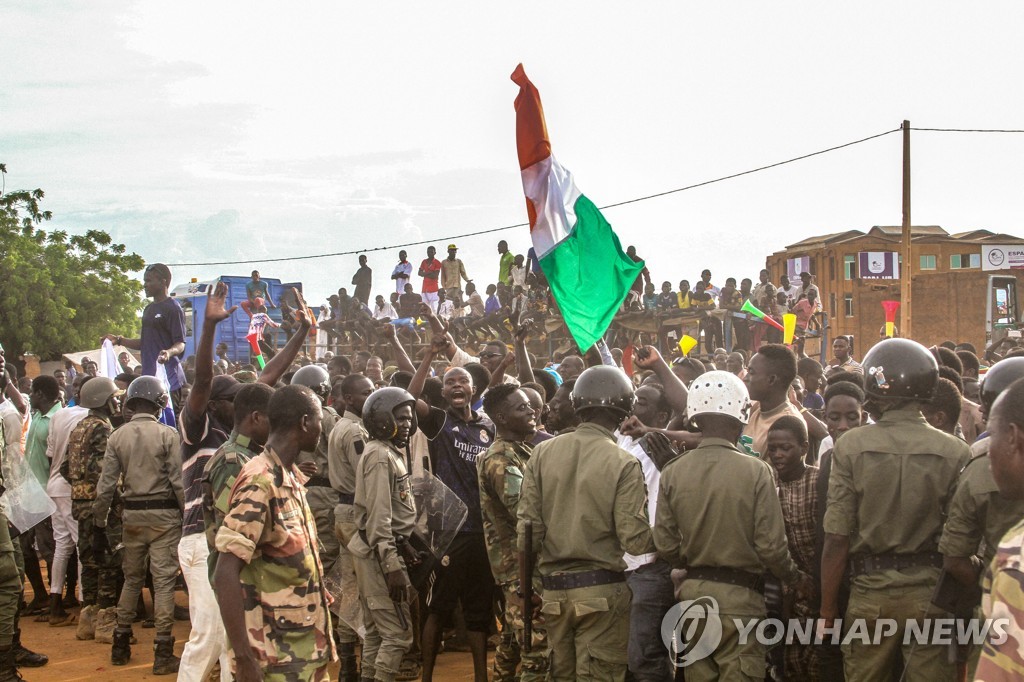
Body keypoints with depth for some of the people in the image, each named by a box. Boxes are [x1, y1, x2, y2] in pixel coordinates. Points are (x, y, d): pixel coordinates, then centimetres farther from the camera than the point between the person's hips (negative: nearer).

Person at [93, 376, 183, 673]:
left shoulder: (117, 437, 2)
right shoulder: (167, 435, -8)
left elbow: (106, 485, 1)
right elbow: (178, 481, -10)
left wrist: (99, 523, 7)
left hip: (131, 514, 4)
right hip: (163, 514, -4)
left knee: (131, 578, 17)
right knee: (164, 581, 0)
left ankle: (121, 646, 24)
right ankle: (162, 653, 0)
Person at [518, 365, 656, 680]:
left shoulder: (543, 452, -1)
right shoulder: (623, 463, -12)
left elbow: (528, 526, -1)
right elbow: (635, 539, -14)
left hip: (553, 589, 4)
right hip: (602, 591, -4)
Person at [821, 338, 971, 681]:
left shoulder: (850, 447, -8)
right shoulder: (955, 452, -7)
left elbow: (836, 539, -8)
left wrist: (827, 609, 1)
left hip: (871, 592, 0)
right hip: (932, 593, 0)